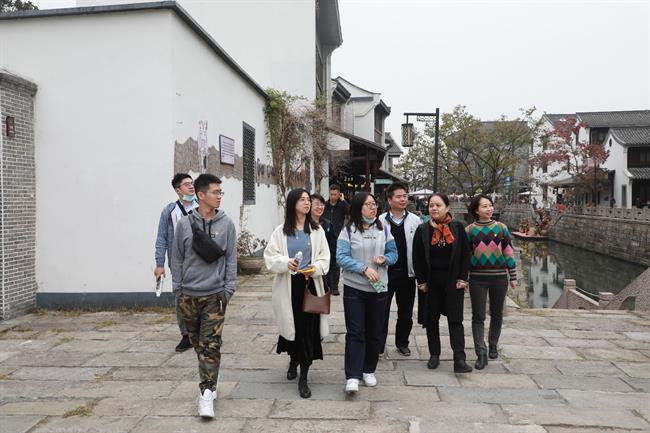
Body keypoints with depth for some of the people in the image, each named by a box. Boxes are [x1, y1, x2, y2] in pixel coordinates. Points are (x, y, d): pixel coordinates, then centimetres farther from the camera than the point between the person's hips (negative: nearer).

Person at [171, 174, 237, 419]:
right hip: (188, 294, 2)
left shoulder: (226, 224, -1)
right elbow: (177, 259, 5)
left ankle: (207, 392, -1)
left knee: (211, 345, -6)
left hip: (215, 294, -2)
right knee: (197, 342, 14)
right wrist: (177, 288, 3)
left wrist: (229, 288, -3)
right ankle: (208, 382, 33)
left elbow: (231, 259, 1)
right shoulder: (184, 224, -1)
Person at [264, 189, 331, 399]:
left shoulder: (317, 230, 5)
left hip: (310, 284, 0)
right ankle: (294, 361, 42)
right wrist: (286, 263, -20)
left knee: (308, 330, -3)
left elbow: (325, 258, 5)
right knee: (292, 326, 11)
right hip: (288, 286, 0)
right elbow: (270, 257, -1)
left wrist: (315, 268, -15)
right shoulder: (281, 231, 2)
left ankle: (303, 379, 7)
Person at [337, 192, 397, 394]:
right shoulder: (348, 231, -6)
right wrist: (364, 268, -22)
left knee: (375, 332, 11)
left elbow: (394, 253, 10)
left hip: (379, 288, 4)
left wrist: (384, 259, -12)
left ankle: (369, 370, 27)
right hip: (354, 288, -3)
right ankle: (352, 376, -3)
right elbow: (341, 257, -13)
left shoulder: (383, 229, 6)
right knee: (355, 332, -4)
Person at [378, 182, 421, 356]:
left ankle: (402, 343, 32)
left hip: (407, 273, 2)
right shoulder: (380, 221, -4)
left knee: (406, 312, 14)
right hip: (385, 272, -2)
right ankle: (378, 345, 17)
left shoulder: (415, 220, 1)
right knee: (382, 311, 5)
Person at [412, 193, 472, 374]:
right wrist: (421, 281, -2)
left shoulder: (457, 227, 0)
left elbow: (465, 254, 2)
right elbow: (417, 258, 2)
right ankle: (434, 355, 21)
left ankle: (459, 360, -2)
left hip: (453, 282, -1)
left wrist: (462, 278, -4)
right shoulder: (422, 230, 1)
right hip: (431, 282, 1)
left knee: (455, 320, -2)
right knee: (431, 319, 8)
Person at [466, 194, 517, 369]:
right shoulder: (469, 230, 1)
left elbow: (509, 253, 6)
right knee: (478, 316, -3)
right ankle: (481, 354, -1)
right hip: (477, 278, -1)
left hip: (499, 277, 1)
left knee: (497, 314, 12)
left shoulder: (501, 228, 3)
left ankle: (493, 345, 32)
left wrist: (513, 277, 5)